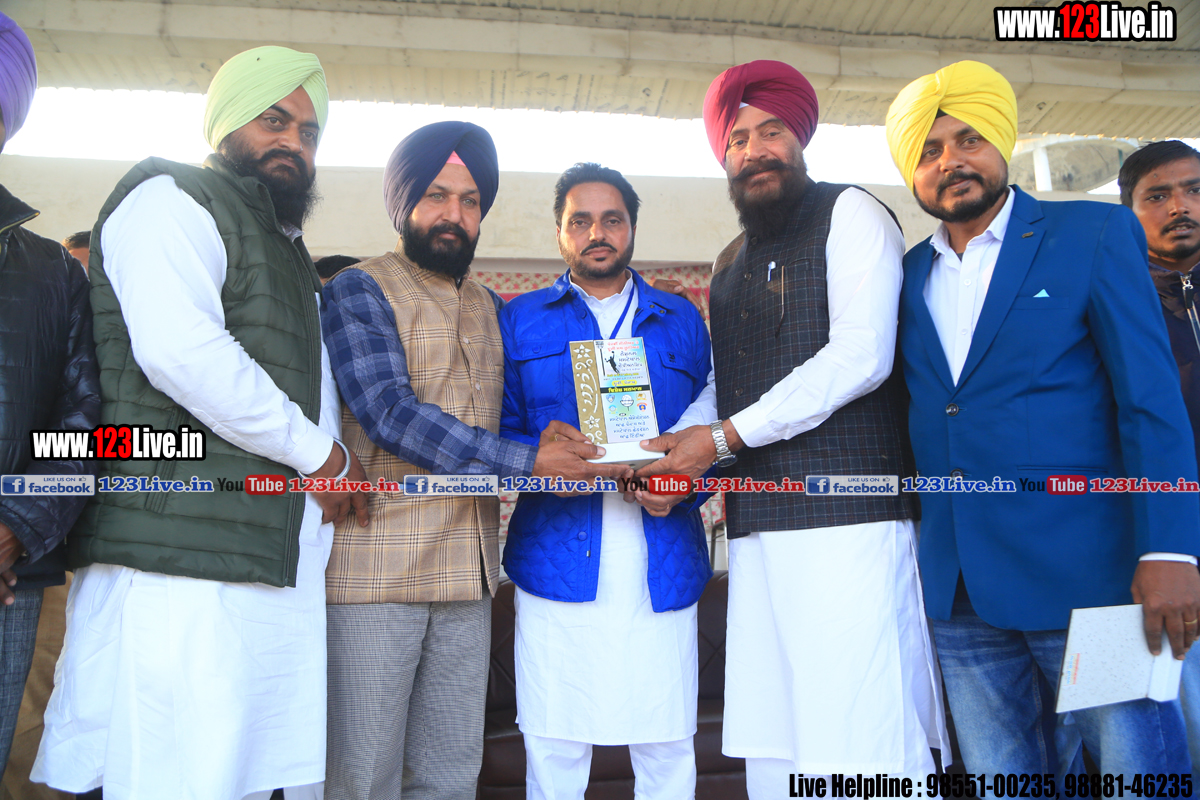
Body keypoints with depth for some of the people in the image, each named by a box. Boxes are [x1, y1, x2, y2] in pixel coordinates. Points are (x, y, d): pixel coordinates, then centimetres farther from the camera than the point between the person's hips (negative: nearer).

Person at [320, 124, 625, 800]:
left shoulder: (489, 307, 19)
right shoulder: (360, 289, -2)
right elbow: (390, 413, -15)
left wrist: (543, 435, -3)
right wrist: (530, 462, -19)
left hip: (469, 570, 6)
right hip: (378, 565, -6)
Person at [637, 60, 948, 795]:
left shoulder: (850, 214, 3)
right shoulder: (730, 265, 23)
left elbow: (861, 357, -11)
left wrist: (722, 438, -11)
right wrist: (681, 462, 0)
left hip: (847, 520, -6)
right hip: (757, 528, 7)